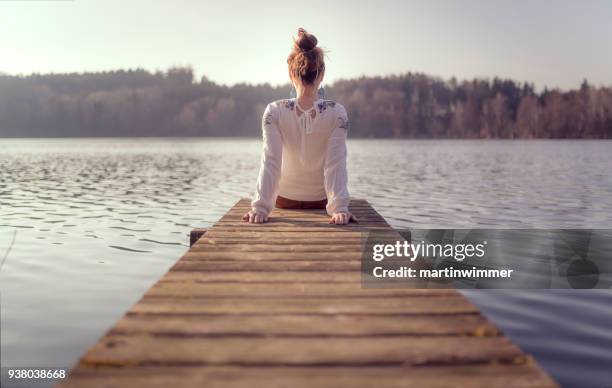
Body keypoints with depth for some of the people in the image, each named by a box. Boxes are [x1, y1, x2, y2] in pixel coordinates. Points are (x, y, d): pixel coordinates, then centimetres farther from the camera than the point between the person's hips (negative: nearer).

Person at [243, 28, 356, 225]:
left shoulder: (274, 112, -21)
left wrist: (260, 207, -25)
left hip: (285, 199, 1)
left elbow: (270, 162, -25)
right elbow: (336, 164, -25)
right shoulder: (337, 113, -20)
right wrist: (340, 208, -25)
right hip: (323, 199, -1)